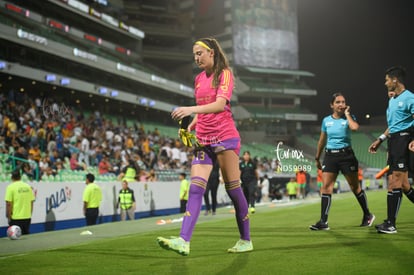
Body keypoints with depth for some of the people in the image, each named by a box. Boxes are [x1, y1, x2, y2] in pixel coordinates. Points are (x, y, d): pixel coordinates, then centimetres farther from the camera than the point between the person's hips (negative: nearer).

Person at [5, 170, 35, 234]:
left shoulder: (10, 187, -7)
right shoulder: (28, 187, 5)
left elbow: (8, 204, -10)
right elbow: (31, 202, 9)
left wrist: (8, 217, -2)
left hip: (16, 218, -4)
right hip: (27, 217, 4)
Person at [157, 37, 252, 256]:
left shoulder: (224, 74, -5)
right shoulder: (199, 78, 16)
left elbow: (220, 104, -20)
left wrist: (191, 109, -32)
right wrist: (192, 125, 6)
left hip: (225, 137, -6)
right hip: (203, 139, 6)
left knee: (232, 188, -1)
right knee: (195, 188, -7)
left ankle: (246, 240, 13)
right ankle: (183, 241, -15)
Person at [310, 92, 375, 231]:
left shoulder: (348, 117, -1)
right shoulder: (326, 120, 8)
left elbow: (355, 127, -26)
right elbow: (322, 141, 17)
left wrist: (347, 114, -12)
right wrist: (317, 158, 20)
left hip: (346, 155, -3)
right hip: (330, 156, 3)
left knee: (355, 187, 6)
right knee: (326, 187, -9)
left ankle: (367, 215, 25)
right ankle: (323, 222, -9)